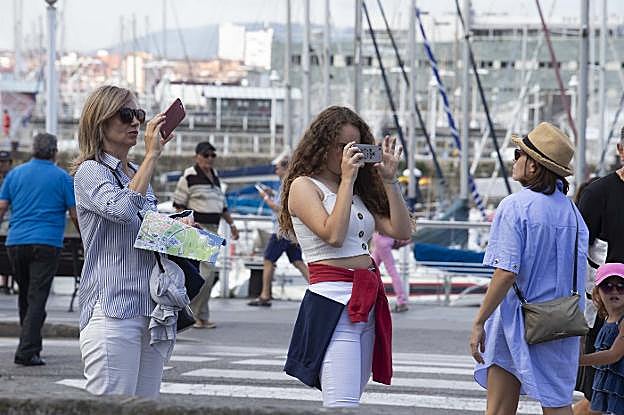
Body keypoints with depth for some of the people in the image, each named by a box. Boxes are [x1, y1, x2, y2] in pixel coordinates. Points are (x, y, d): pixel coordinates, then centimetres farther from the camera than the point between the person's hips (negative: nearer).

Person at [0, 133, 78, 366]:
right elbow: (75, 214, 2)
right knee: (37, 298, -7)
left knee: (25, 296, 17)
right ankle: (27, 351, -15)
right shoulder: (62, 178, 1)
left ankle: (31, 346, 24)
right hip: (46, 245, -4)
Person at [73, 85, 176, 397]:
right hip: (113, 310, -8)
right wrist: (153, 155, -19)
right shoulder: (90, 172, -5)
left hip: (151, 310, 8)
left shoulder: (137, 174, 20)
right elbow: (123, 210, -25)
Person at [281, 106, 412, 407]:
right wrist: (347, 180, -10)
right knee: (342, 406, -19)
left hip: (367, 304, 8)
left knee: (351, 400, 8)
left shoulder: (357, 191, 19)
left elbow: (401, 231, 10)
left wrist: (389, 179, 6)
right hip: (333, 301, -8)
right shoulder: (303, 186, -1)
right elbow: (333, 235, -17)